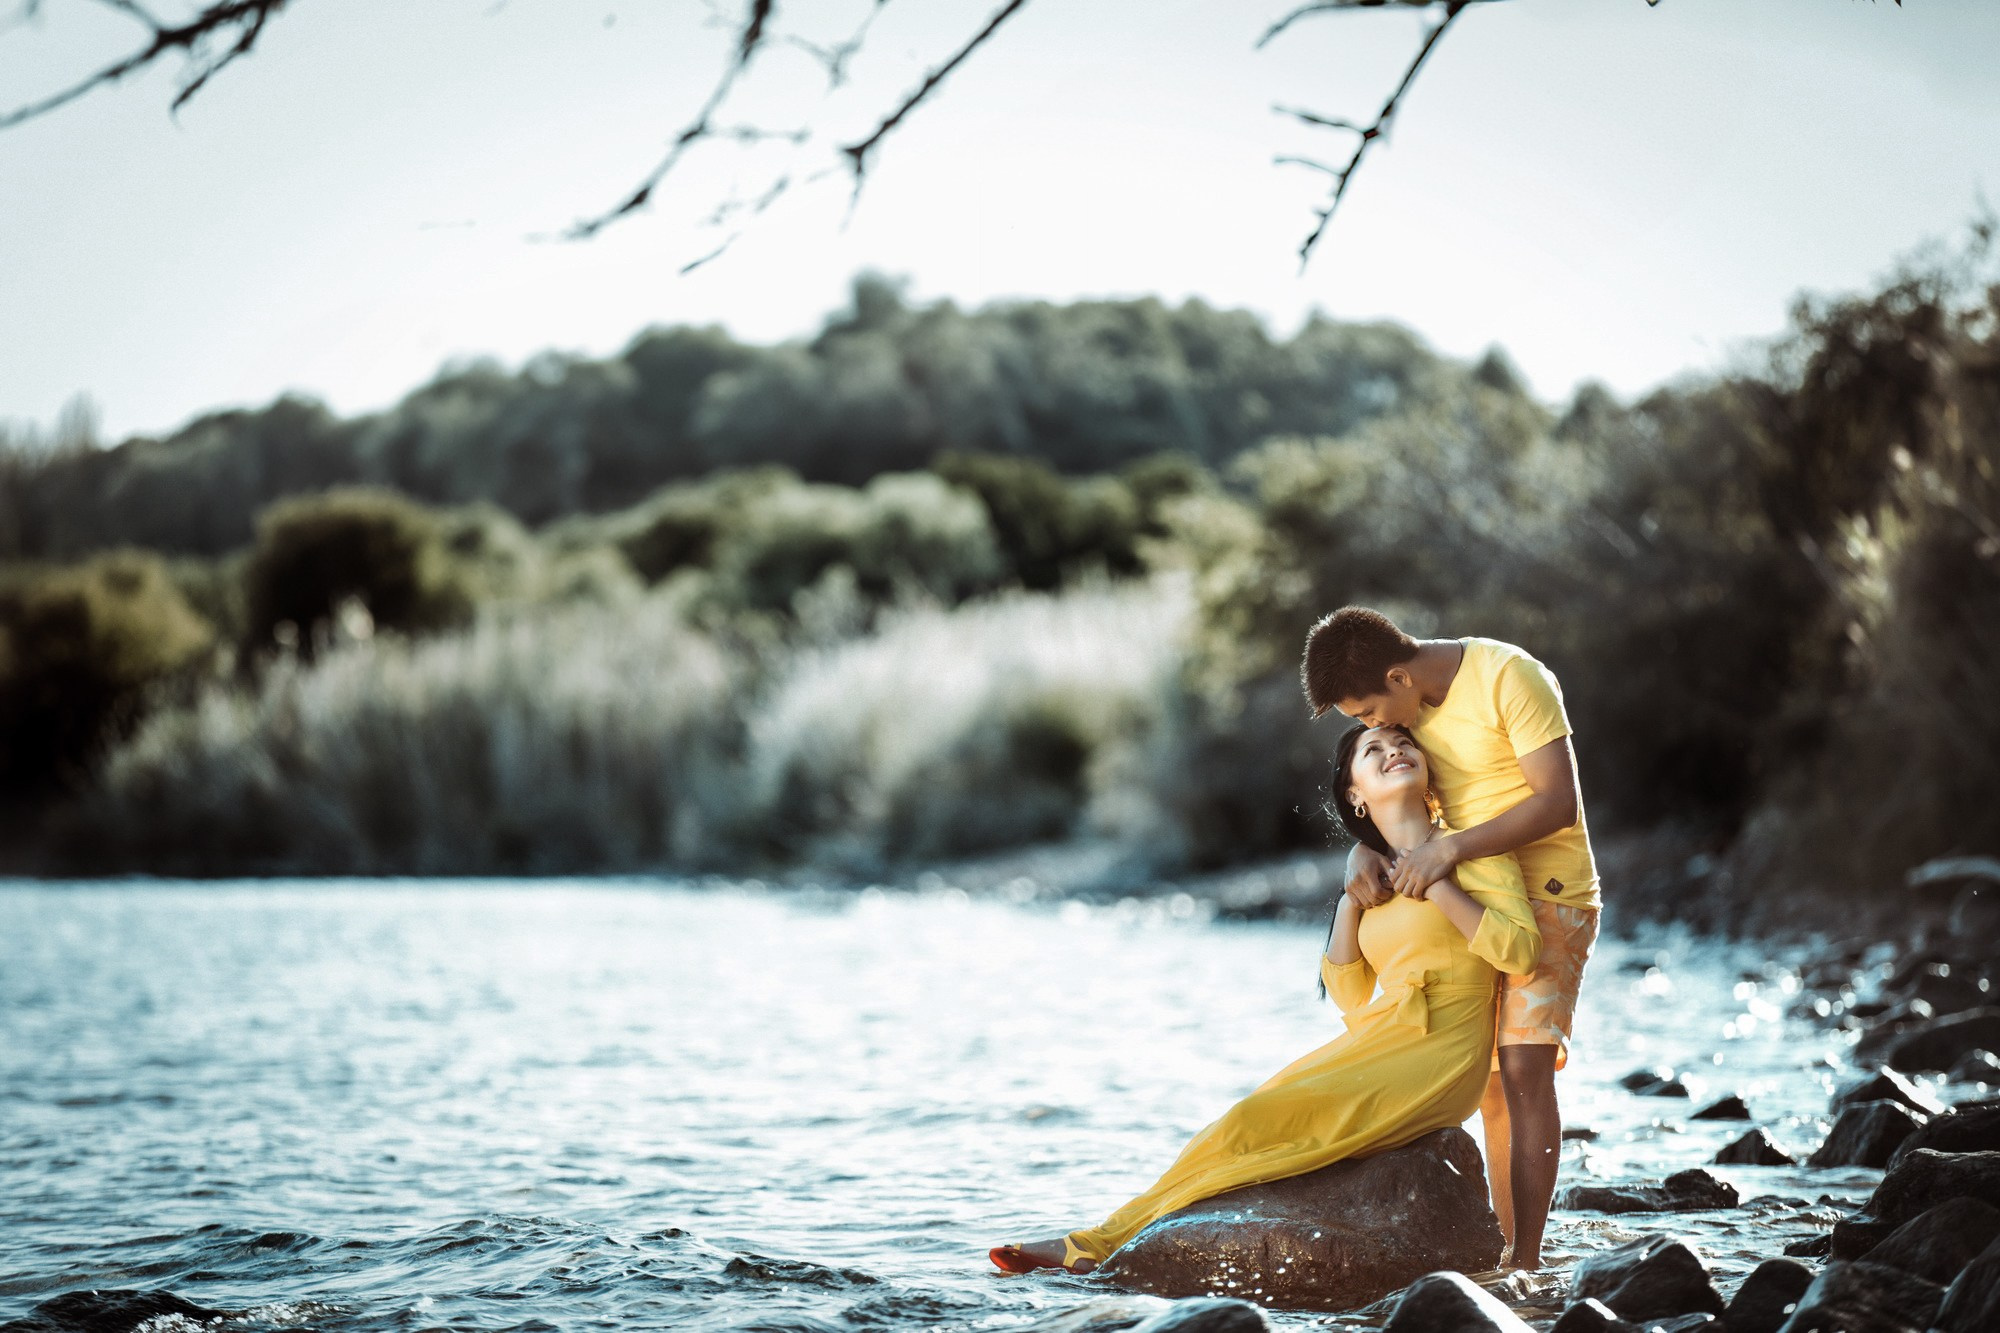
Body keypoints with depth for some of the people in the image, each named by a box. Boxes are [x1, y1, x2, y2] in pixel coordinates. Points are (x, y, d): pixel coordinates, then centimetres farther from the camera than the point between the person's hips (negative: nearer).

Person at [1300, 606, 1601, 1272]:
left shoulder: (1510, 678, -21)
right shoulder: (1411, 704, 2)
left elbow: (1559, 802, -24)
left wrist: (1449, 848, -29)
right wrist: (1361, 853, -12)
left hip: (1547, 893, -7)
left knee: (1523, 1069, -16)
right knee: (1488, 1079, 8)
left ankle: (1526, 1261, -16)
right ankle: (1505, 1248, 14)